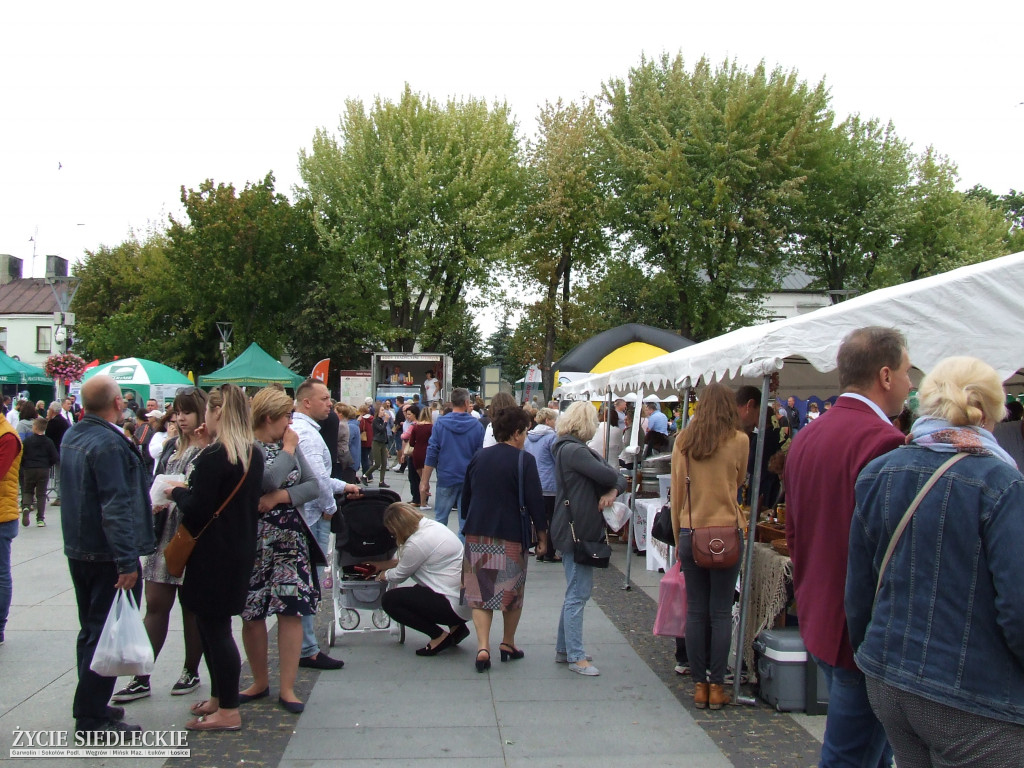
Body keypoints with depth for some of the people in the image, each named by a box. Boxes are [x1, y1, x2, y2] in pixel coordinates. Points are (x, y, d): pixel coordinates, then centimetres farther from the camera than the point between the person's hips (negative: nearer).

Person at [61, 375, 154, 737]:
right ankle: (92, 717, 5)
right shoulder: (109, 443, -21)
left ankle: (90, 706, 30)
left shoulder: (72, 437, 8)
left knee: (91, 630, 19)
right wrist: (127, 561, -25)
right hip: (107, 554, -9)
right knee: (107, 634, -1)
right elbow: (115, 506, -26)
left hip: (78, 550, 10)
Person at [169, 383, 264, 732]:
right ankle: (220, 697, 29)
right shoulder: (254, 454, 6)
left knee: (214, 627, 0)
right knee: (215, 625, 19)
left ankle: (228, 712, 7)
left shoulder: (213, 456, -19)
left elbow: (197, 509, -20)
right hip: (241, 549, 8)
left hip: (213, 553, -8)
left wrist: (178, 492, 0)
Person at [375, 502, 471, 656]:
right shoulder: (431, 525, 10)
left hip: (455, 606, -10)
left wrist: (382, 575, 20)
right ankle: (456, 626, 16)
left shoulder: (417, 542, -18)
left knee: (389, 600, -4)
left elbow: (399, 575, -1)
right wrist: (382, 565, 34)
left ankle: (439, 636, -4)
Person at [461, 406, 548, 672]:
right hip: (511, 537, -4)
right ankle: (508, 644, 24)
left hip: (477, 535, 4)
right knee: (513, 592, 14)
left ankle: (483, 647, -7)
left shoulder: (478, 457, 7)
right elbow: (535, 501, -11)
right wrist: (542, 536, -1)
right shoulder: (524, 460, -10)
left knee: (480, 592, 5)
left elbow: (465, 497, 14)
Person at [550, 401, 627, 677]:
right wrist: (614, 481, 1)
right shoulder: (573, 450, -15)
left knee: (576, 592, 17)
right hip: (576, 531, -11)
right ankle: (576, 656, 2)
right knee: (578, 594, -5)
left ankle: (564, 649, 25)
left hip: (582, 530, 11)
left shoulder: (574, 448, 17)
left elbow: (619, 479, 11)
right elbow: (608, 475, -23)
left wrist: (612, 491, -11)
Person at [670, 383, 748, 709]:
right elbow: (739, 482, 11)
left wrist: (678, 538, 12)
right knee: (721, 613, 4)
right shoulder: (739, 441, -5)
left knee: (696, 612, 8)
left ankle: (699, 685, 14)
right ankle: (716, 686, 9)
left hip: (691, 533, 2)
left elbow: (676, 493, 4)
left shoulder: (683, 441, 1)